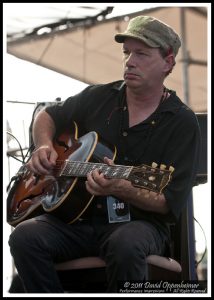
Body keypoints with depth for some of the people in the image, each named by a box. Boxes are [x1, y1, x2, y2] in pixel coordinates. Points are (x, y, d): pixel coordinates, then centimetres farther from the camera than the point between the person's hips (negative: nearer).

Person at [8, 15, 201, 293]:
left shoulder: (182, 122, -3)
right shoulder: (99, 97, 10)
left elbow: (171, 204, -10)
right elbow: (47, 116, 26)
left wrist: (122, 189, -29)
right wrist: (44, 146, 3)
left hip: (136, 221, -3)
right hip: (77, 218, 4)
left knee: (126, 244, -39)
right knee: (25, 236, -26)